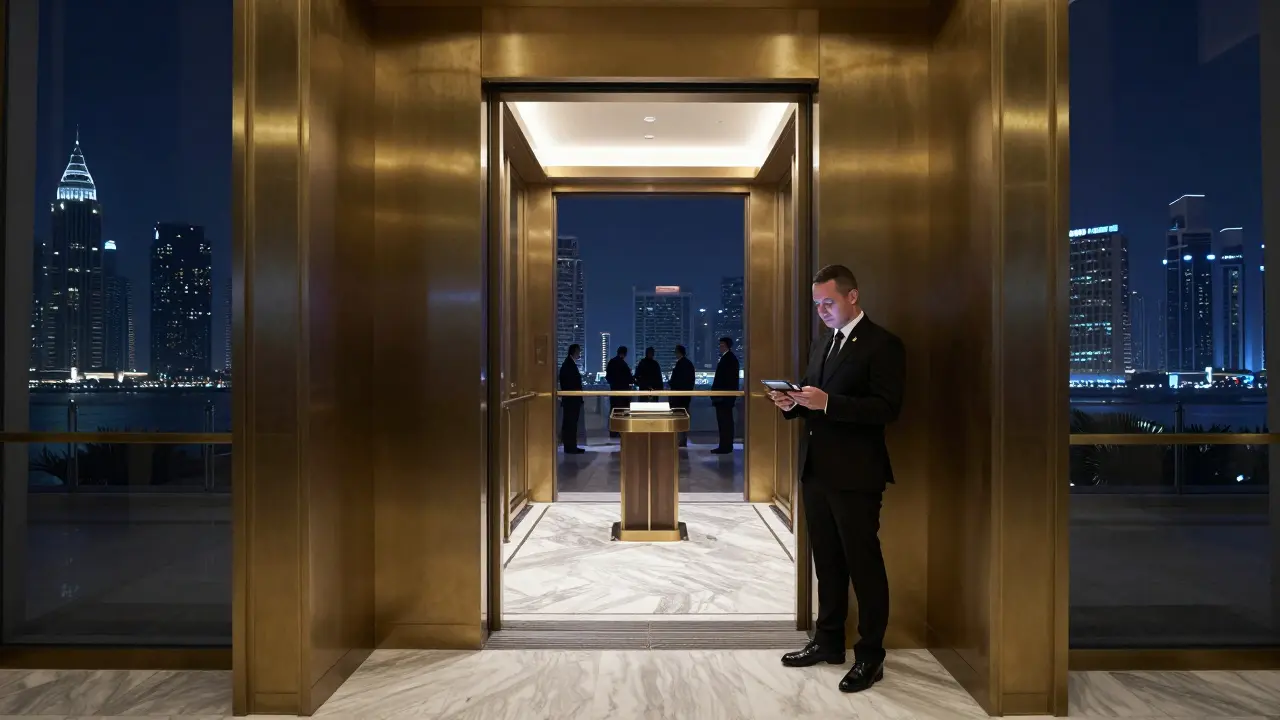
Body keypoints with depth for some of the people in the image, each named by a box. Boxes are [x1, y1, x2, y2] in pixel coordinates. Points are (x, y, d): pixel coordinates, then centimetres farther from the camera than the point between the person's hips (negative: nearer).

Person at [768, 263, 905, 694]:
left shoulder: (882, 344, -10)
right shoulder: (821, 344, 15)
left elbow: (887, 408, -18)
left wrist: (827, 402, -26)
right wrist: (793, 403, -3)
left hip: (855, 475, -8)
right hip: (816, 470, 8)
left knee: (863, 565, 4)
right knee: (827, 562, 17)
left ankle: (870, 656, 17)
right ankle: (829, 641, 31)